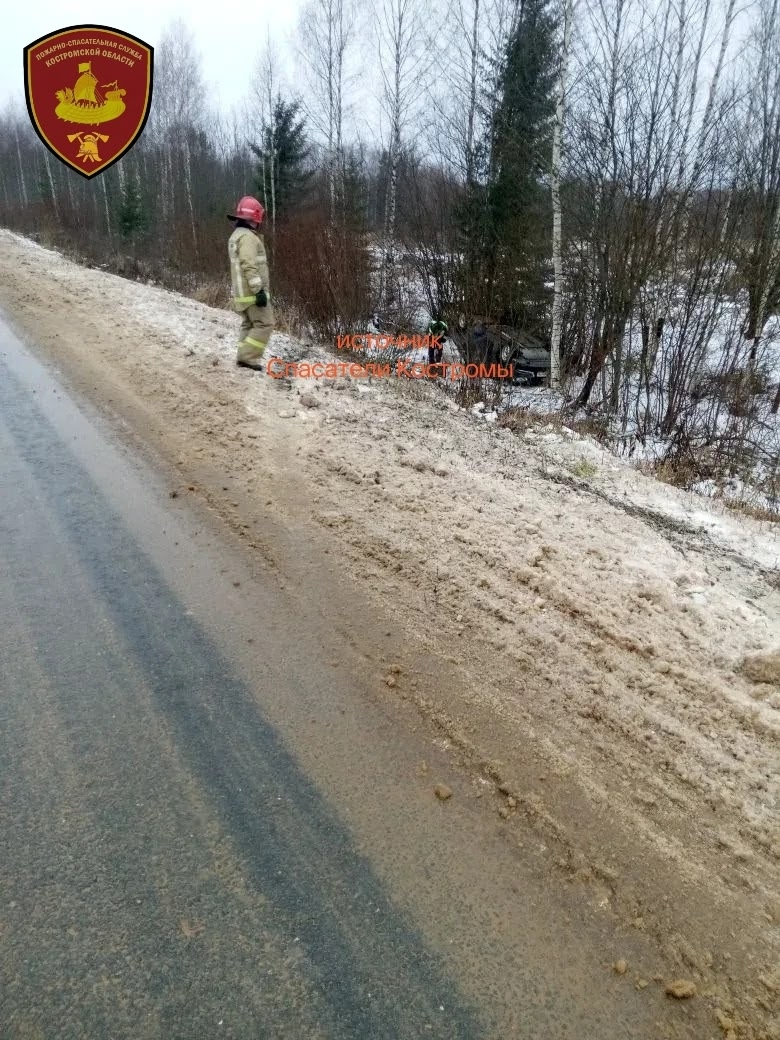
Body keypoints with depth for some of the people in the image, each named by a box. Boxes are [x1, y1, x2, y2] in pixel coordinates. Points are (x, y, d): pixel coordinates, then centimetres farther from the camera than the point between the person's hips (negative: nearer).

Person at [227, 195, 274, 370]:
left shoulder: (235, 236, 18)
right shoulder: (247, 236, -15)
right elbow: (249, 266, -24)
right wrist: (259, 290, -26)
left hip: (242, 292, 10)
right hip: (252, 292, -10)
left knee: (249, 325, 13)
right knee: (264, 324, -8)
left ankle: (244, 357, 12)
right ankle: (248, 357, -11)